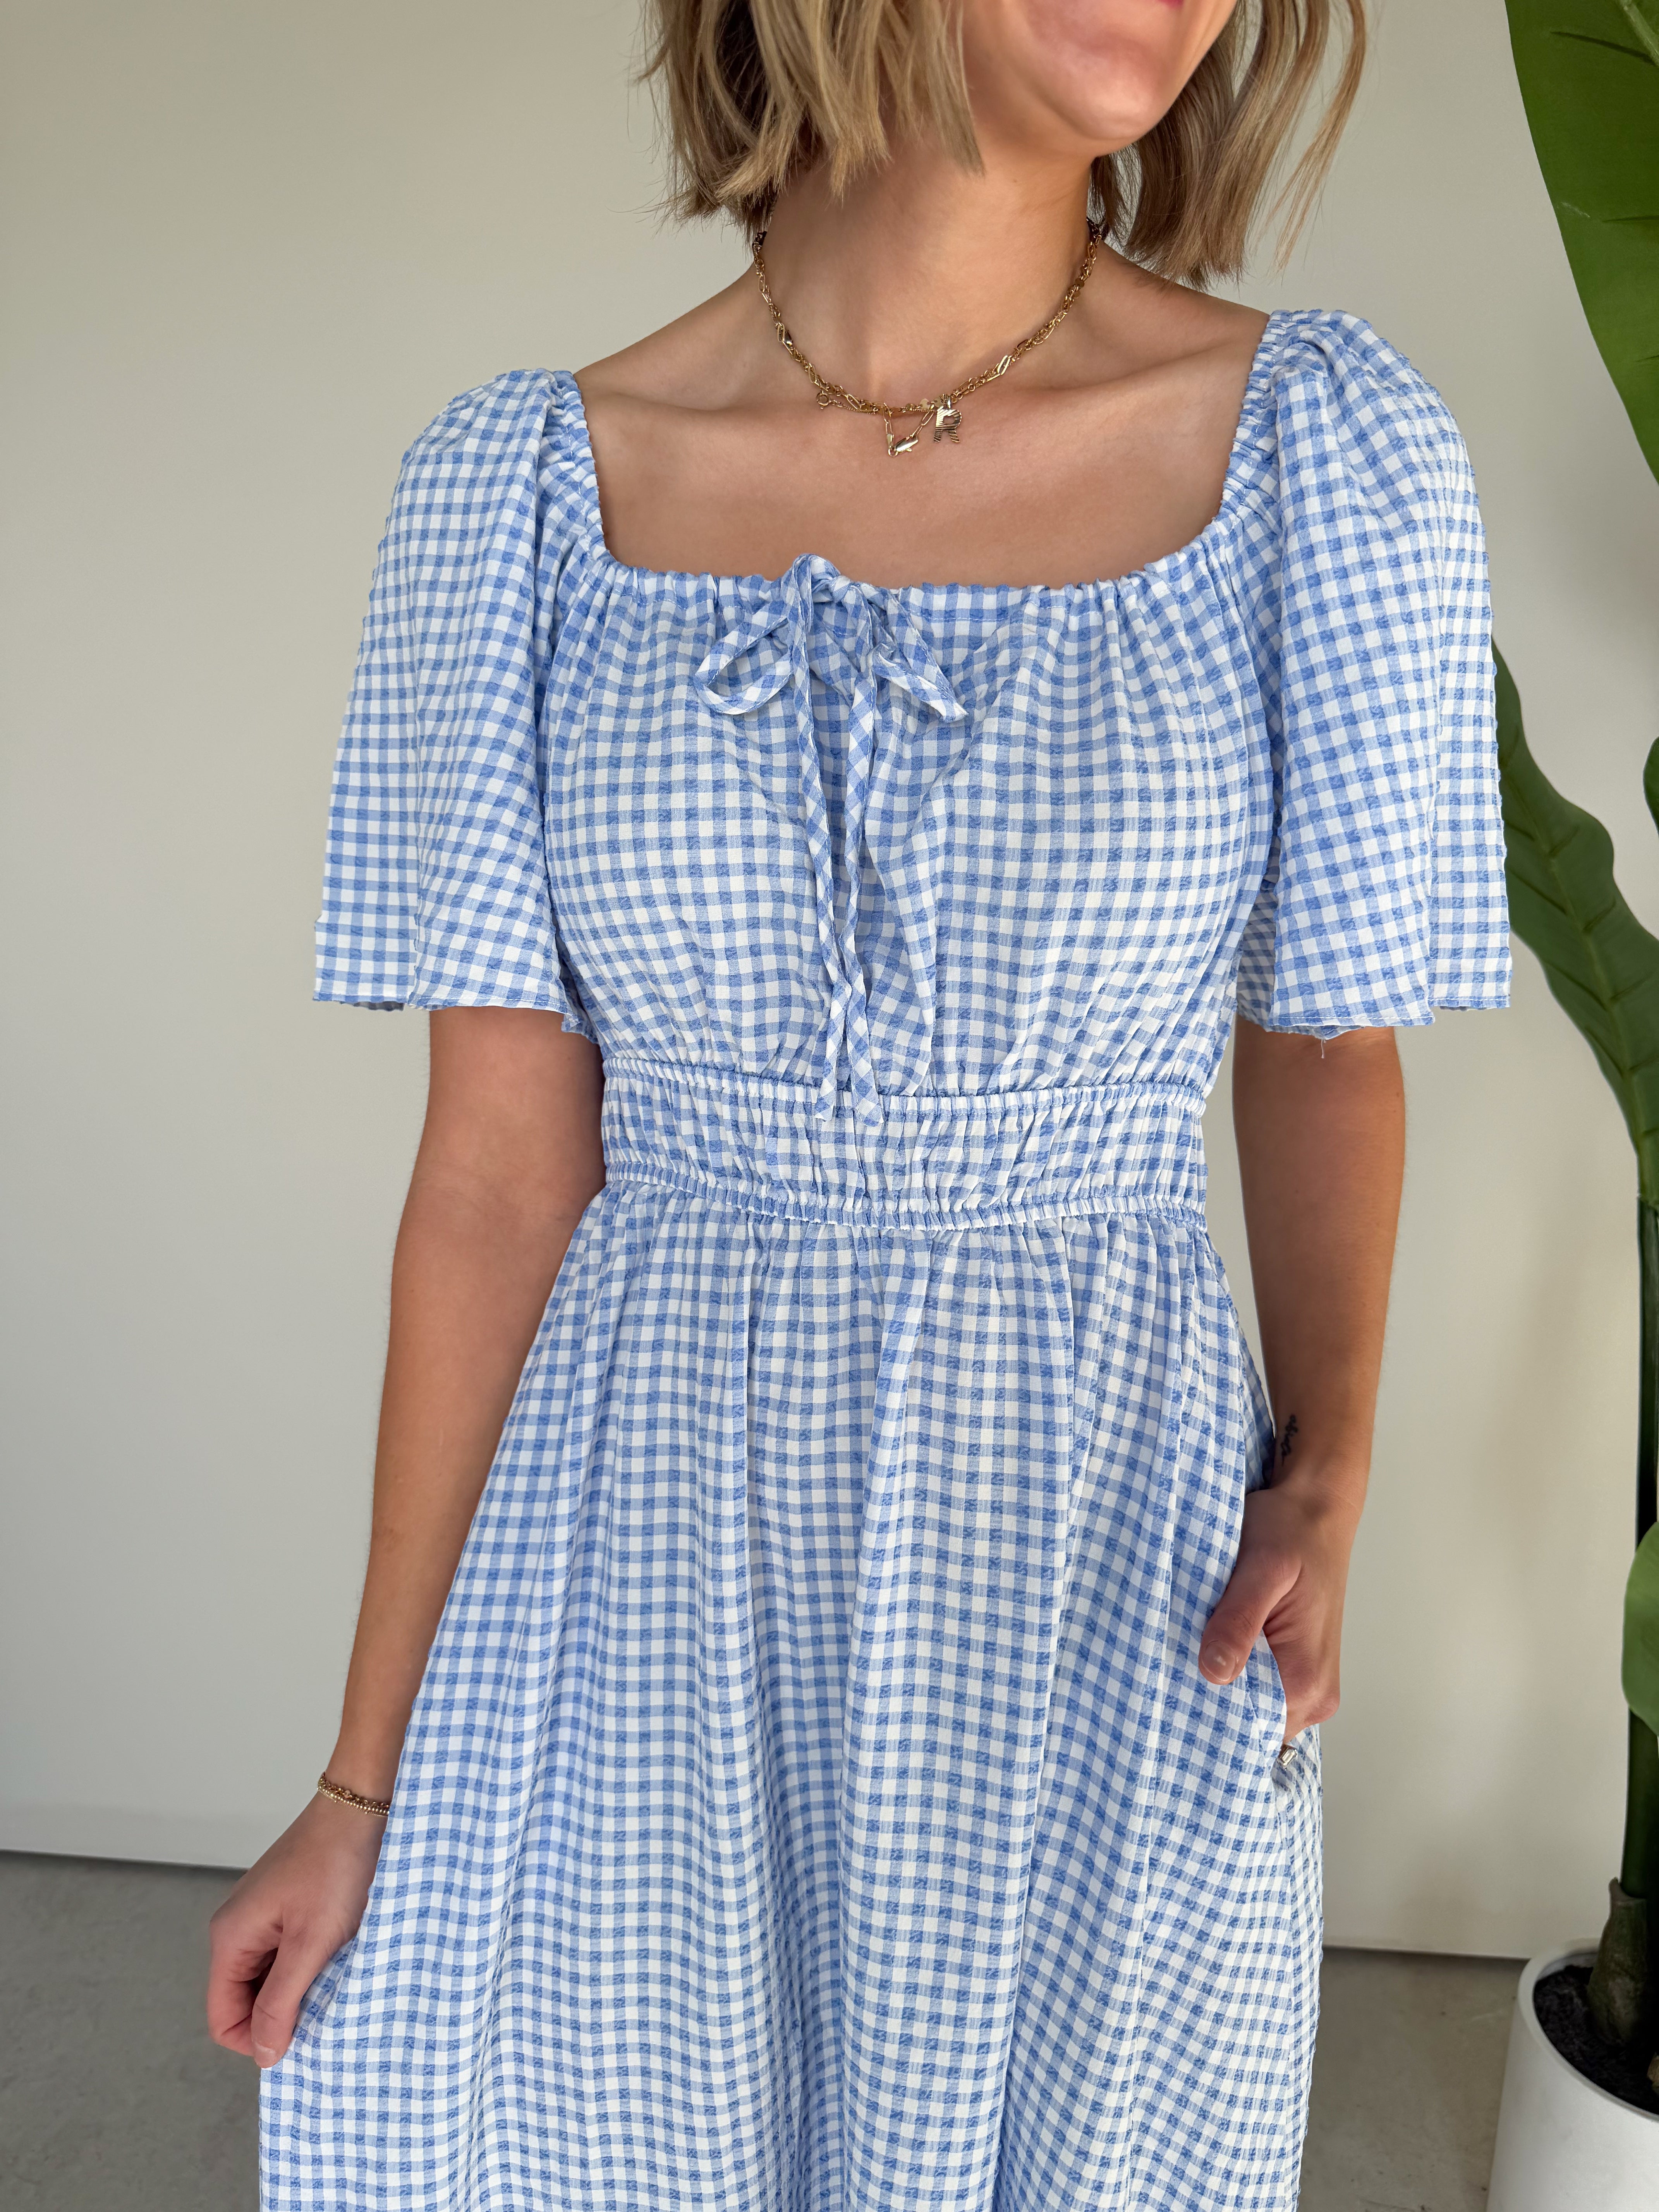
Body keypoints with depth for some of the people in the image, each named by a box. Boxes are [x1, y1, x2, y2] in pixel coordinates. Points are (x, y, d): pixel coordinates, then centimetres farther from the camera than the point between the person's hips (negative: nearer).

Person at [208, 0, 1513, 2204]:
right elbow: (501, 1169, -6)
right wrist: (371, 1774, -2)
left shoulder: (1329, 449, -9)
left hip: (1102, 1578, 0)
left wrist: (1329, 1477, -10)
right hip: (648, 1589, 1)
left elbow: (1329, 1040, 4)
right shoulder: (527, 487, -7)